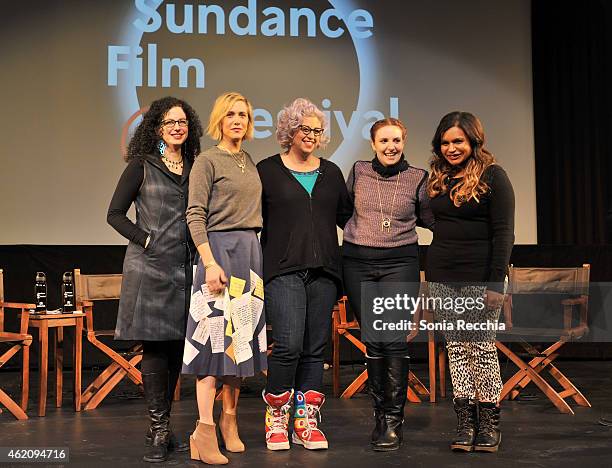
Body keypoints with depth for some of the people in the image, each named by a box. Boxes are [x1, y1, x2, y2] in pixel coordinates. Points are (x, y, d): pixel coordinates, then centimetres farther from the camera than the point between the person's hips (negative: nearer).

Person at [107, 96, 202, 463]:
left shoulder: (194, 167, 14)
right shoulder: (142, 166, 2)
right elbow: (115, 214, 0)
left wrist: (200, 250, 5)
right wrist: (146, 239, -9)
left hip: (184, 266, 5)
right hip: (150, 266, -5)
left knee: (176, 346, 7)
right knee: (155, 344, -5)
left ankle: (164, 426, 16)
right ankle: (159, 430, 0)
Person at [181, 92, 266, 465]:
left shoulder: (250, 162, 15)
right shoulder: (208, 161, -5)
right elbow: (195, 215, -11)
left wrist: (252, 252, 11)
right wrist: (211, 262, -19)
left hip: (250, 251, 7)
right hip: (220, 249, -7)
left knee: (241, 337, 8)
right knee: (216, 335, -9)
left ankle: (230, 421, 17)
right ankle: (205, 431, -8)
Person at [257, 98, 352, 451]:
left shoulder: (331, 173, 16)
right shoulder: (267, 170, 5)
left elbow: (347, 217, 21)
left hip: (323, 271, 4)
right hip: (283, 269, -4)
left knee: (316, 348, 4)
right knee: (289, 344, -15)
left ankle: (306, 421, 13)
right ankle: (276, 418, 2)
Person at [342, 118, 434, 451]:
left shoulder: (417, 178, 3)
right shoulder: (358, 172, 7)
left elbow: (431, 219, 13)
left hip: (399, 263, -2)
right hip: (358, 263, 2)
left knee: (394, 339, -11)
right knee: (372, 340, 4)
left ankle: (393, 420, -1)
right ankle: (380, 413, 18)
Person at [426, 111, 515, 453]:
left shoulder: (492, 176, -5)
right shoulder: (439, 178, 13)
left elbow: (503, 233, -9)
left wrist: (496, 282, -15)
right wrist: (431, 273, 10)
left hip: (479, 277, -5)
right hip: (443, 277, 6)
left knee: (482, 347, -2)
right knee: (456, 348, 5)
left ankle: (490, 424, 7)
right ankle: (466, 423, 10)